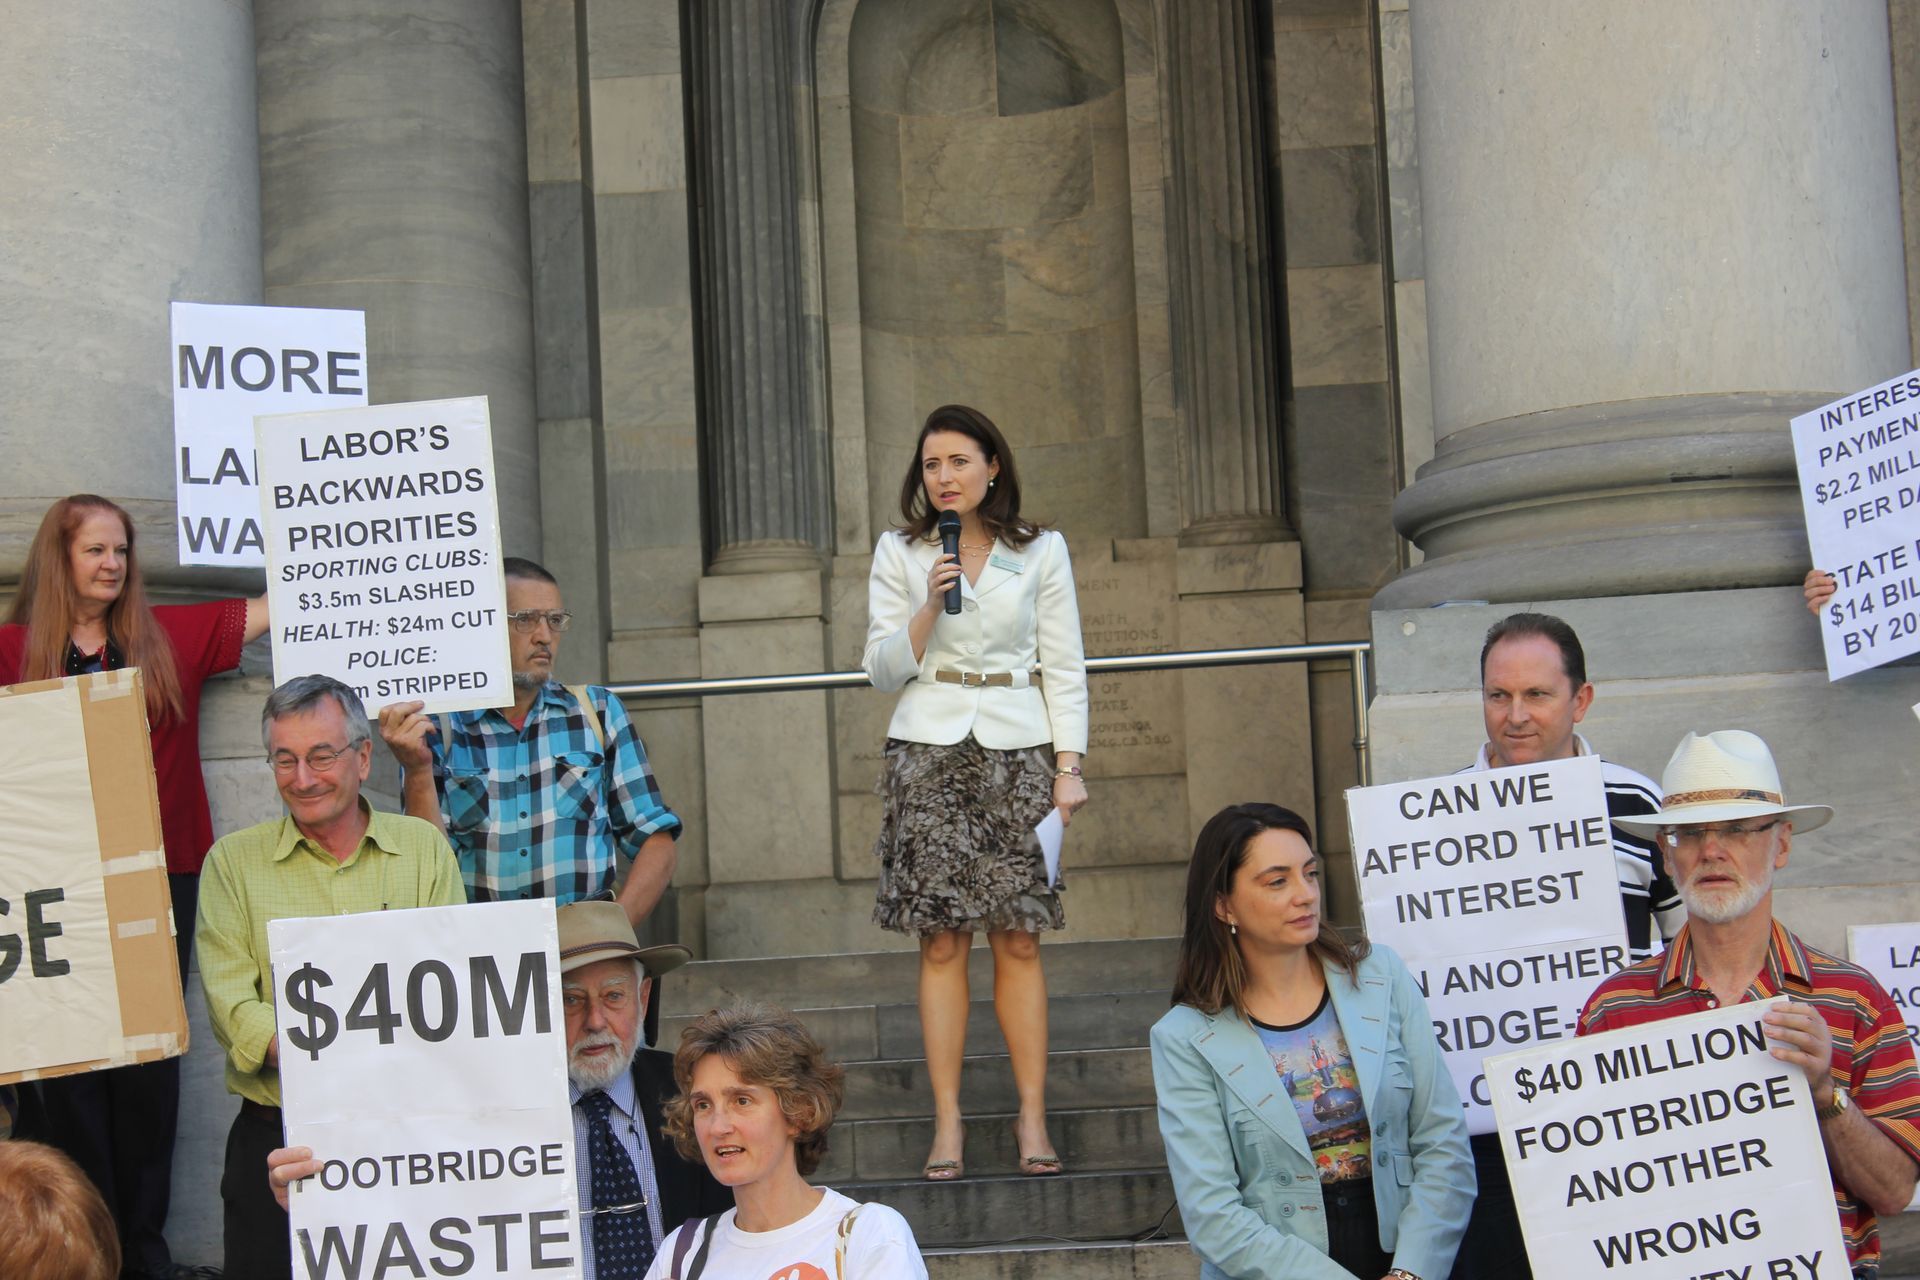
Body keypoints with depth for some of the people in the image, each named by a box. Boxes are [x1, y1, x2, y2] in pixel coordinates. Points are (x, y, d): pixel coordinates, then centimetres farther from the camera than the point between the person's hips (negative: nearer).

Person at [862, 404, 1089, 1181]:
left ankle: (1032, 1117, 4)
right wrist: (929, 606, -10)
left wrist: (1069, 766, -1)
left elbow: (1064, 666, 7)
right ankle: (947, 1123, 1)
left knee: (1018, 938, -2)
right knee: (941, 940, -3)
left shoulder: (1041, 551, 7)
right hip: (929, 750, 0)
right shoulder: (899, 554, 8)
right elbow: (882, 670, 5)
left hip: (1017, 747, 0)